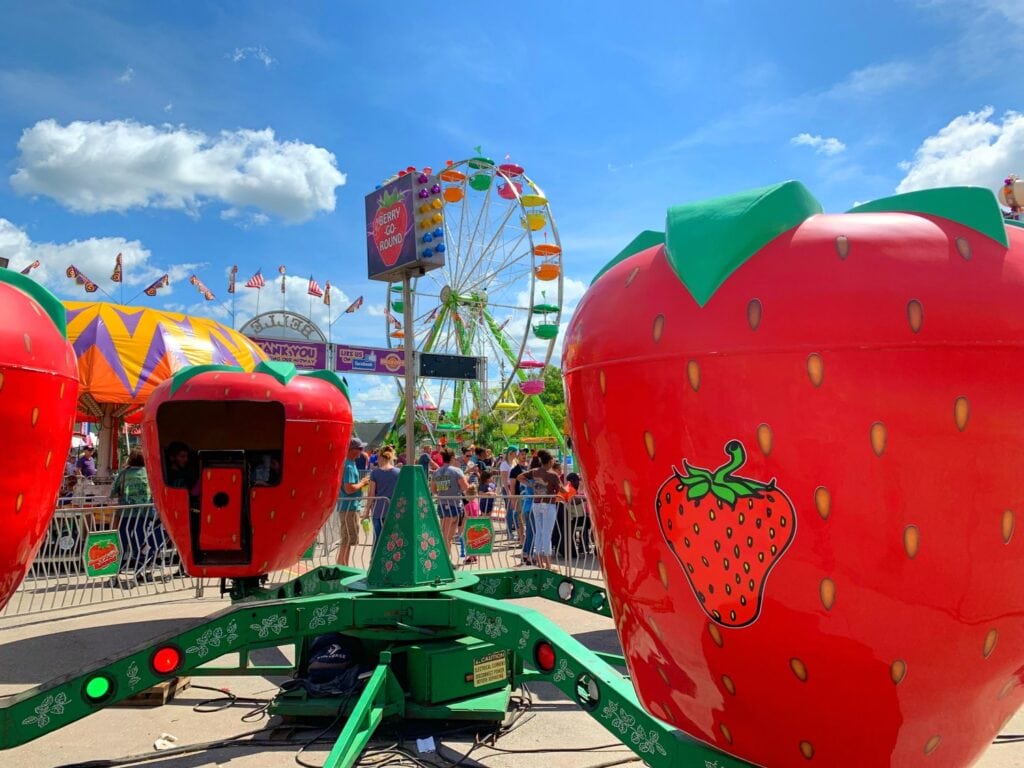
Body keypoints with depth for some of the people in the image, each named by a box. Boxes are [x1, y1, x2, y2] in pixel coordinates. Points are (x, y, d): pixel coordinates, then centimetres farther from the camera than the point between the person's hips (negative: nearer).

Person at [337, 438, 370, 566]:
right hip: (349, 507, -10)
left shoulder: (349, 464, 13)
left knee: (345, 540, 17)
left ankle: (340, 568, 25)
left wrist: (361, 482, 10)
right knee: (348, 540, -5)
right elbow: (349, 489, -25)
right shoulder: (349, 466, -18)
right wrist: (363, 483, -11)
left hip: (347, 507, 10)